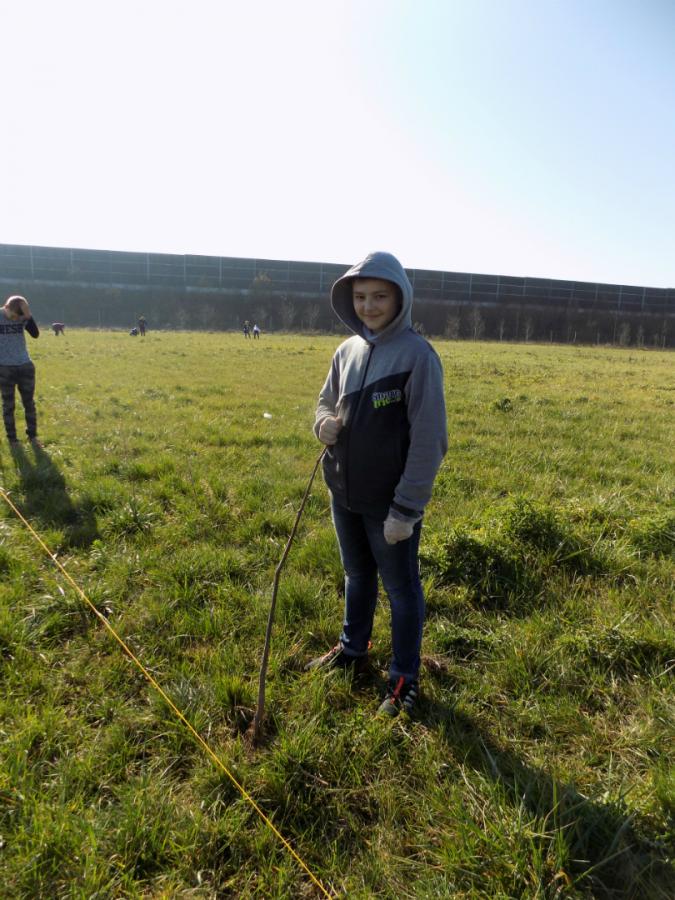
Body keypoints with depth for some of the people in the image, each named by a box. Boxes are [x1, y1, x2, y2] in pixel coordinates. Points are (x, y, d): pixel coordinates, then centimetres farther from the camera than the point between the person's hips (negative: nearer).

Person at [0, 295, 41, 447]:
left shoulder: (23, 317, -1)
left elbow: (35, 334, -14)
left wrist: (28, 316, -23)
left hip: (25, 365, 2)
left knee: (29, 403, 8)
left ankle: (32, 435, 20)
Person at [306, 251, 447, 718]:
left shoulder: (417, 355, -16)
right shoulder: (348, 350, 4)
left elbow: (429, 440, -17)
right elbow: (326, 401, 17)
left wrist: (406, 508, -18)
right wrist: (324, 423, -8)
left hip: (391, 501, -6)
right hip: (343, 491, 6)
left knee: (401, 587, 11)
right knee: (357, 575, 24)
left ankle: (405, 679, 30)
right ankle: (353, 650, 46)